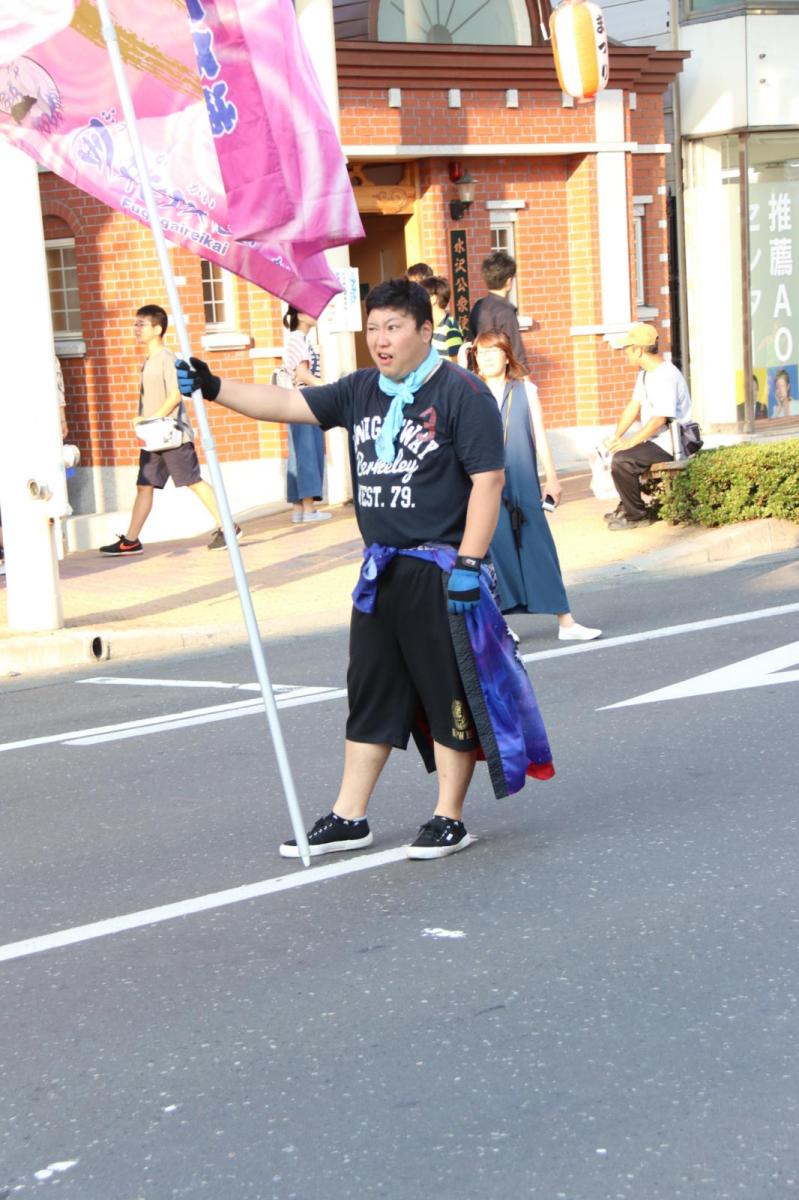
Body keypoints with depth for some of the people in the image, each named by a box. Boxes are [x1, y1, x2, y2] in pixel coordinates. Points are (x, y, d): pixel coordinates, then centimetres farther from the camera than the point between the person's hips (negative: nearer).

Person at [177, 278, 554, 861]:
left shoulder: (461, 393, -9)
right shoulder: (361, 392, 11)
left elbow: (488, 479, -13)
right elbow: (289, 403, 6)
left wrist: (468, 561, -18)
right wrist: (215, 387, -6)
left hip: (441, 573, -7)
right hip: (381, 572, 7)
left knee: (451, 695, 2)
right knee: (370, 692, 12)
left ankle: (449, 819, 13)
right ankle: (349, 818, 20)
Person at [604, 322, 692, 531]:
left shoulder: (665, 376, -22)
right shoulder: (645, 373, 10)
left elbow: (659, 419, -27)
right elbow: (634, 407, 12)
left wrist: (629, 442, -22)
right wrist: (616, 437, 2)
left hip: (669, 445, -11)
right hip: (655, 440, 11)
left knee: (621, 460, -23)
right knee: (615, 450, 20)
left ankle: (636, 515, -10)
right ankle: (626, 506, 26)